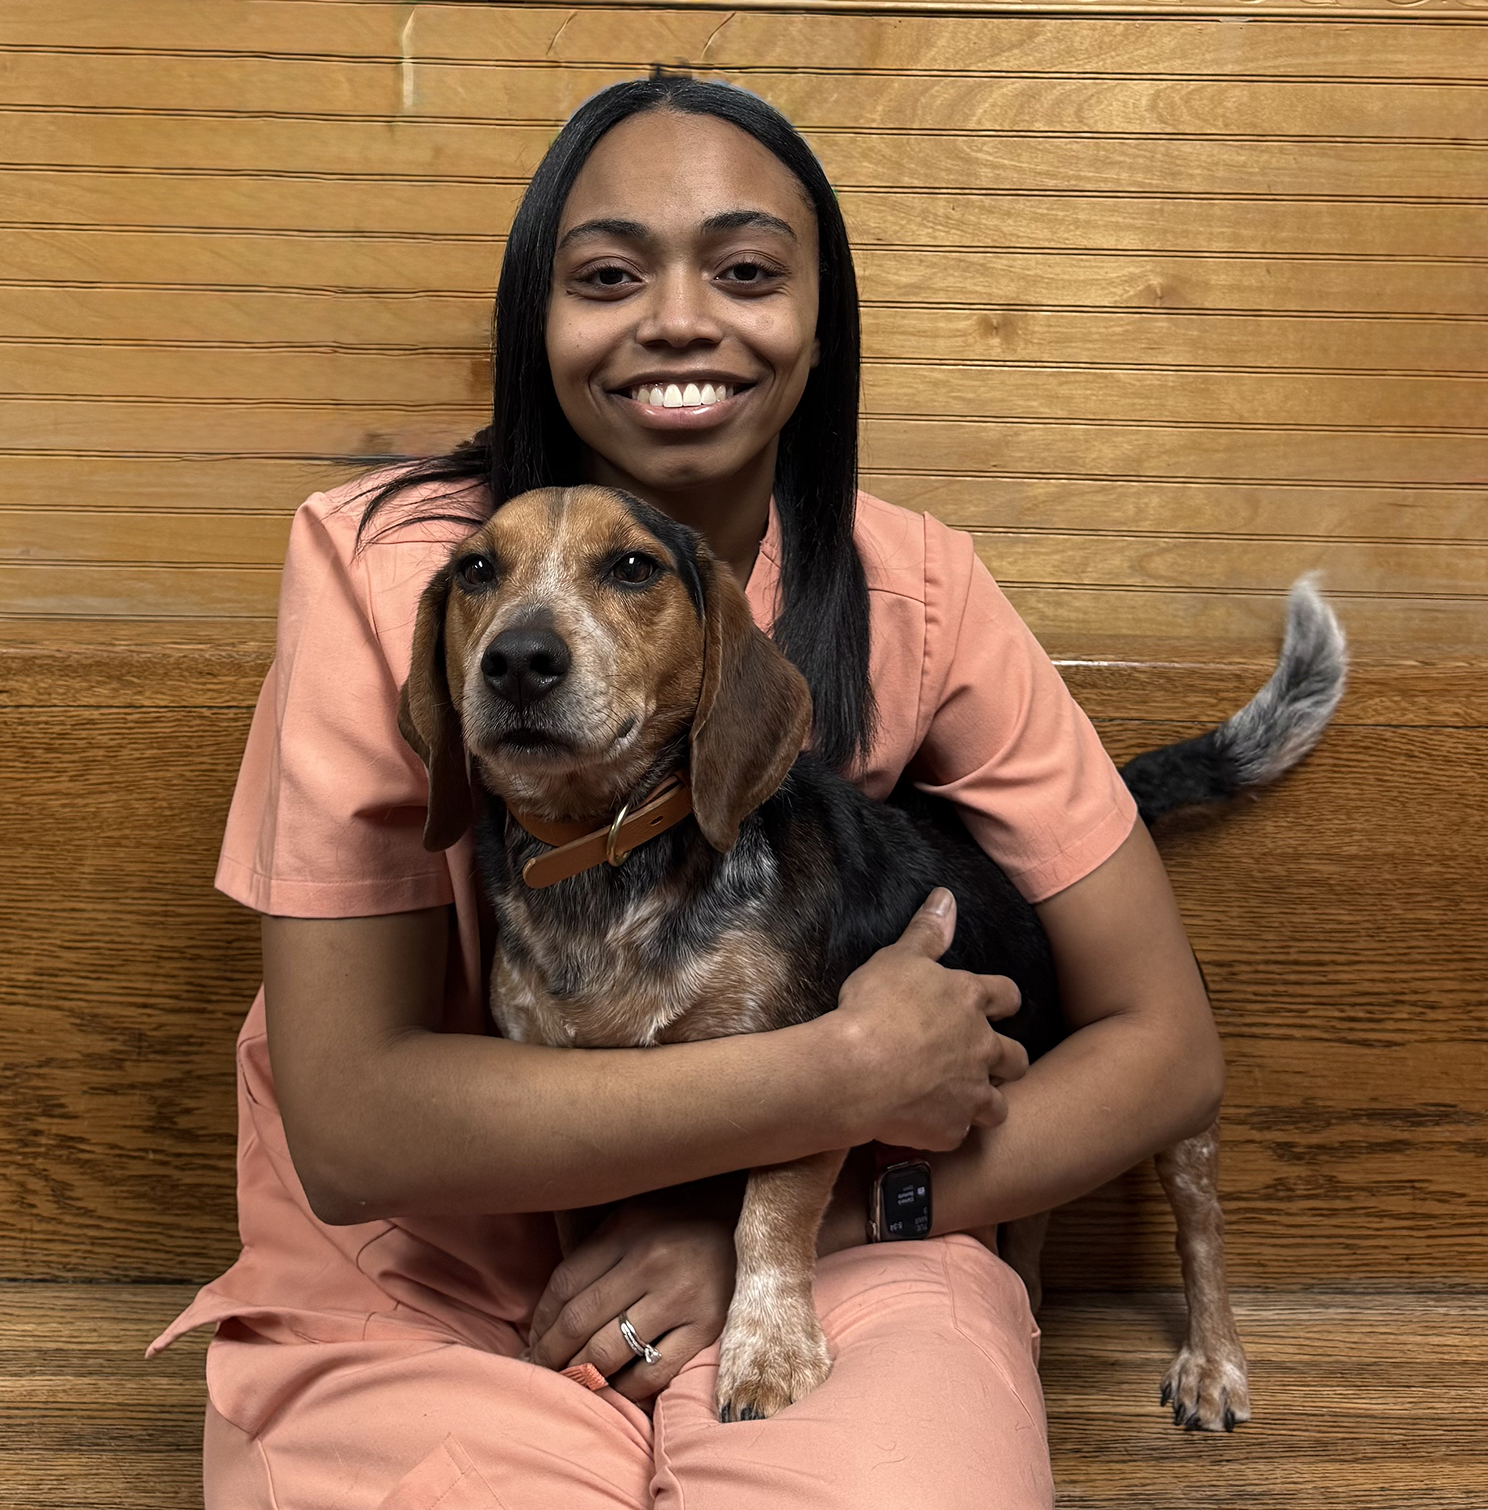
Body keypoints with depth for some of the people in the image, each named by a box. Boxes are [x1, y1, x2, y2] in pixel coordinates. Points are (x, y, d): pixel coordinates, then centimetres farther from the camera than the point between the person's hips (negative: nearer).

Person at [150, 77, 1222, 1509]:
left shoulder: (909, 590, -7)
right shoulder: (387, 568, -12)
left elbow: (1162, 1045, -4)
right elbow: (349, 1128, -18)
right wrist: (844, 1075, -21)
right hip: (436, 1291, 0)